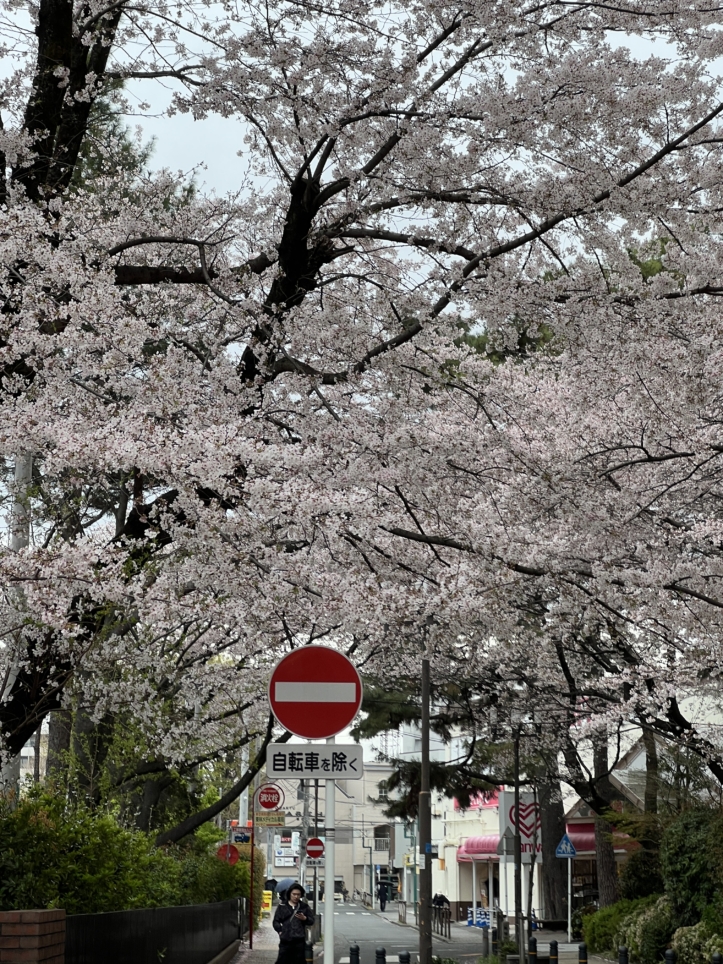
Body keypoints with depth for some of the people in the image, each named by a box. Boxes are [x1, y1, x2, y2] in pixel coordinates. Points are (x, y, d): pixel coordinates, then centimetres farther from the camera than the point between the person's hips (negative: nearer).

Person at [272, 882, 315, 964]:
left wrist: (304, 918, -11)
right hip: (285, 940, -1)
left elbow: (311, 920, 10)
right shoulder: (282, 906, 7)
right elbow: (276, 921, 9)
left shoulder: (304, 907, 11)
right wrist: (280, 931, -7)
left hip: (299, 940, 1)